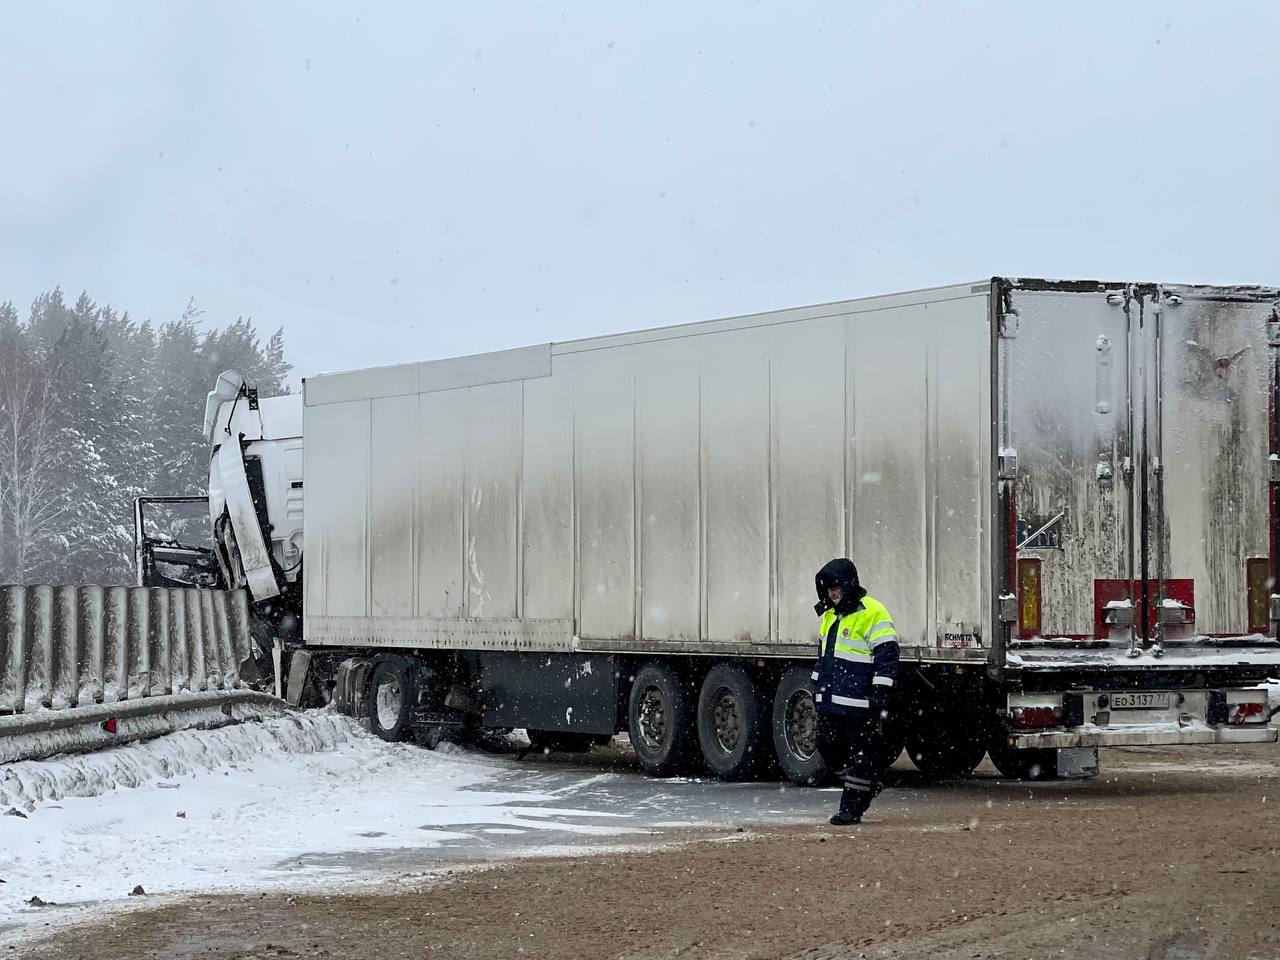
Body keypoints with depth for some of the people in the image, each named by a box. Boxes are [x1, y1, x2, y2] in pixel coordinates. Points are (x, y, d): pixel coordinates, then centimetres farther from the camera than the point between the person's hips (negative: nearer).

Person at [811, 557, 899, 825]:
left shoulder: (872, 613, -11)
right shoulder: (831, 614, 16)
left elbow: (886, 656, -14)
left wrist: (881, 694, -18)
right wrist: (817, 688, 24)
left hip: (859, 701, -9)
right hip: (831, 701, 9)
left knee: (861, 754, -1)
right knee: (828, 746, 9)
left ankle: (851, 807, 5)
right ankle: (868, 785, 26)